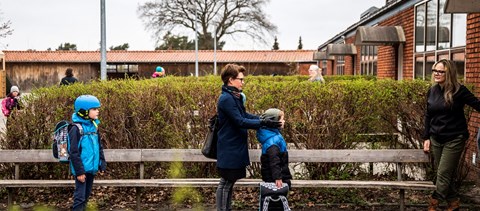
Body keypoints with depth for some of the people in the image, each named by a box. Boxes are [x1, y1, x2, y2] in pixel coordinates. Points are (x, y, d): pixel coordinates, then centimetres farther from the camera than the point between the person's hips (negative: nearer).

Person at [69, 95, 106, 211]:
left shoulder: (94, 126, 8)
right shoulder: (76, 129, -15)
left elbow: (99, 147, 14)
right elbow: (74, 152, -16)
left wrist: (102, 164, 10)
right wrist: (79, 171, -17)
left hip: (92, 168, 7)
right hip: (82, 169, -7)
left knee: (86, 195, 17)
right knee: (80, 196, -3)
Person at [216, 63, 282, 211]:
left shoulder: (234, 97, 12)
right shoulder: (226, 99, -20)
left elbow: (245, 115, 15)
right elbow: (240, 122, -24)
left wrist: (264, 119, 3)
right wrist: (263, 123, -23)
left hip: (235, 148, 10)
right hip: (229, 150, -10)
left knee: (230, 182, 16)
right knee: (225, 183, 0)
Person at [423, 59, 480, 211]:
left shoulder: (458, 90, -12)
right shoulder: (432, 91, 4)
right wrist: (426, 138, 9)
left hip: (454, 139, -6)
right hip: (436, 139, 6)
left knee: (443, 174, -4)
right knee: (443, 174, 11)